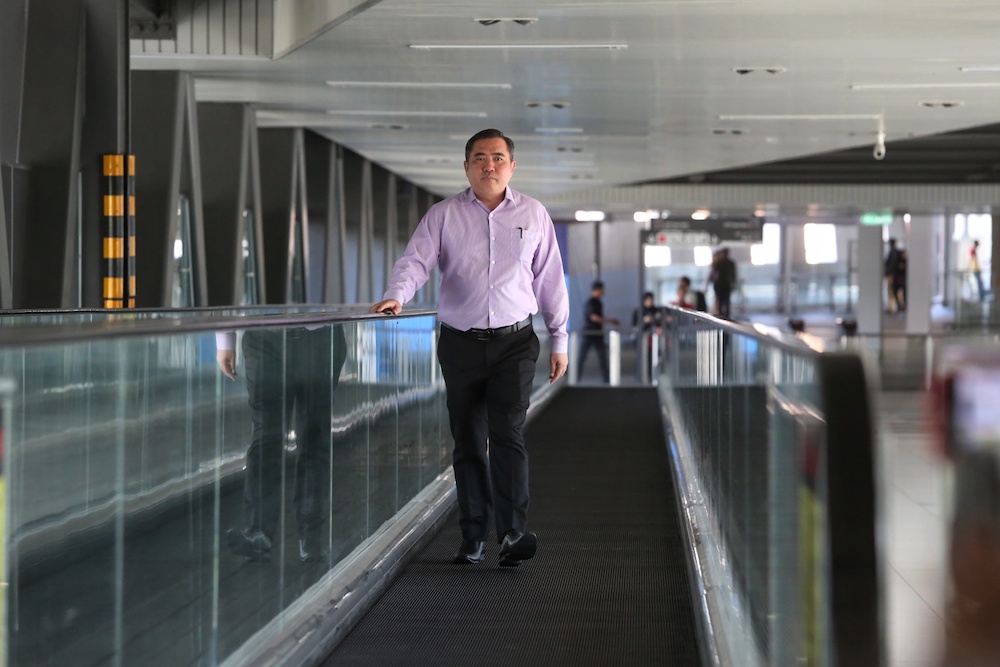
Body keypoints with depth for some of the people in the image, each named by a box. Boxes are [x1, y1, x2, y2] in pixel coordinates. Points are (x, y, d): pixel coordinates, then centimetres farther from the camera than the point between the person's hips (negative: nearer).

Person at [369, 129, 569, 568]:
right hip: (460, 344, 1)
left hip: (515, 341, -1)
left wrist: (559, 339, 11)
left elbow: (550, 280, 11)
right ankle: (472, 539, 13)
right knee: (467, 442, 6)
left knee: (508, 433, -14)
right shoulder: (444, 215, 3)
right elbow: (415, 260, -6)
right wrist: (396, 296, -27)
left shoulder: (533, 215, 7)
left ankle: (512, 533, -18)